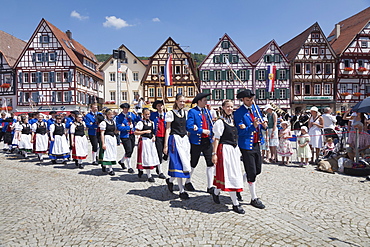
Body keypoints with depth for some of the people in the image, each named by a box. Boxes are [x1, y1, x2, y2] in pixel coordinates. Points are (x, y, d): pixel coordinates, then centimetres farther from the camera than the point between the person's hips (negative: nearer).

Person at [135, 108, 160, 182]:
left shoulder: (151, 123, 11)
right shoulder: (141, 123, -8)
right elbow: (136, 132, -13)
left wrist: (153, 136, 4)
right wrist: (145, 131, -16)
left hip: (151, 141, 7)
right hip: (144, 140, -7)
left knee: (152, 156, 11)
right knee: (146, 157, -2)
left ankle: (140, 170, 33)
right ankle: (149, 176, 5)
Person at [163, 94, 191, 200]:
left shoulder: (185, 113, 13)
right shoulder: (171, 113, -2)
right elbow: (168, 129, -3)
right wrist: (166, 145, -7)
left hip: (185, 139, 6)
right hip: (175, 139, -6)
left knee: (185, 163, 4)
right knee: (178, 163, -6)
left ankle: (170, 180, 28)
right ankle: (181, 191, 2)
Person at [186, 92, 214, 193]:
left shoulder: (207, 111, 13)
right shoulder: (192, 112, -7)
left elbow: (211, 125, 14)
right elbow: (189, 126, -16)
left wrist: (210, 133, -7)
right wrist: (202, 131, -15)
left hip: (207, 141, 5)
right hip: (196, 142, -5)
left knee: (211, 164, 1)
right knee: (193, 164, 10)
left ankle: (210, 187, 11)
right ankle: (188, 182, 32)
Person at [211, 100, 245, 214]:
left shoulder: (233, 121, 15)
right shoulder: (220, 122, -8)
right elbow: (217, 139, -10)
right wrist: (214, 153, -14)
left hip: (234, 149, 8)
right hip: (225, 149, -8)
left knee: (234, 174, 13)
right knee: (230, 175, -5)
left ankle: (216, 192, 35)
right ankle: (235, 204, 4)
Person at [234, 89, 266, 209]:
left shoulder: (256, 108, 9)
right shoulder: (239, 113, -13)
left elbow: (260, 124, 16)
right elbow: (240, 132, -17)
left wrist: (263, 125, -6)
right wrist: (253, 126, -30)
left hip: (257, 144, 7)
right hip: (246, 145, -7)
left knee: (258, 170, 16)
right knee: (251, 172, 0)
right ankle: (254, 199, 16)